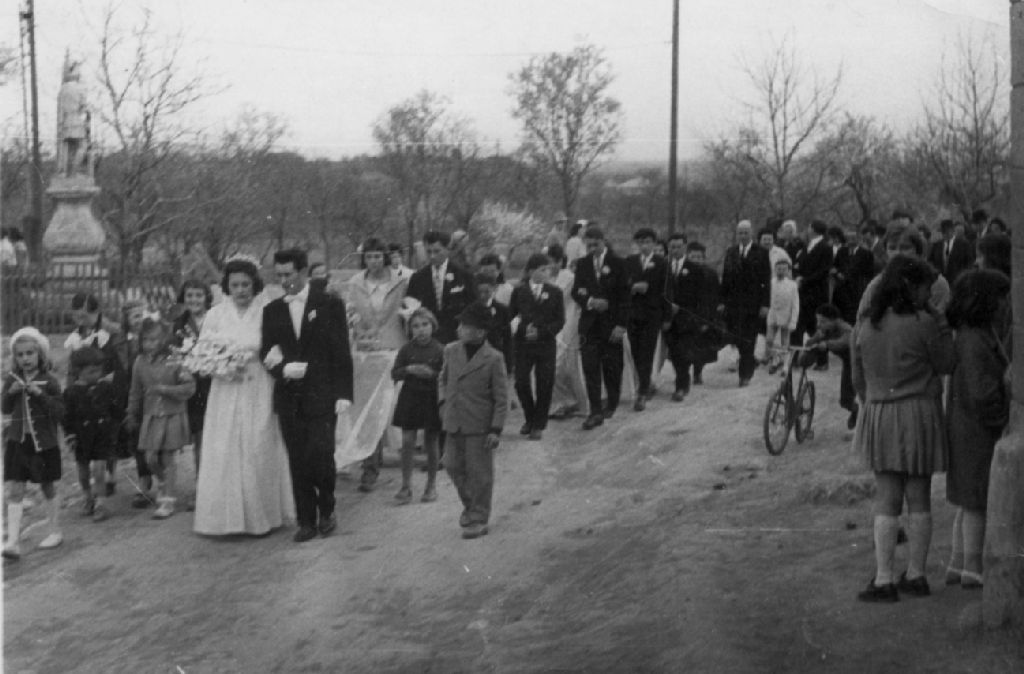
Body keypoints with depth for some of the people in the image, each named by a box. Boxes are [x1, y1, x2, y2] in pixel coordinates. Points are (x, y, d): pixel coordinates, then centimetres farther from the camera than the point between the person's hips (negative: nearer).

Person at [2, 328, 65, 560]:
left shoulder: (48, 381, -7)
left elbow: (60, 413, -10)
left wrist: (41, 394, -22)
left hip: (44, 442, -2)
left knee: (48, 488, 12)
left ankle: (54, 531, 29)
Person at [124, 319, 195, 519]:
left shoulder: (174, 361, -11)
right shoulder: (140, 362, 2)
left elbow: (189, 387, -12)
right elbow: (136, 392, 13)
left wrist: (165, 389, -20)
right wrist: (132, 415, 18)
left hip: (172, 416, -4)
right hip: (151, 417, 4)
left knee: (169, 460, 1)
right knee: (151, 458, 4)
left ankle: (167, 501, 10)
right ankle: (163, 485, 35)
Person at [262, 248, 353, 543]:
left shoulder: (330, 305, 1)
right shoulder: (272, 310, 11)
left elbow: (342, 352, -2)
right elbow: (266, 351, 9)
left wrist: (343, 394, -9)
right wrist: (283, 369, -12)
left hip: (321, 395, -3)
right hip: (288, 396, 3)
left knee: (320, 455, -10)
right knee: (297, 461, 3)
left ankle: (327, 509, 14)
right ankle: (306, 521, 13)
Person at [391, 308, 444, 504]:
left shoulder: (439, 350, -5)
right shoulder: (407, 349, 1)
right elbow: (395, 373, 2)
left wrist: (431, 374, -20)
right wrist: (408, 370, -16)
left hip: (431, 398, -1)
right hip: (410, 398, 1)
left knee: (430, 444, 7)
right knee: (407, 442, -4)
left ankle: (431, 485, 21)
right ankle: (406, 485, 3)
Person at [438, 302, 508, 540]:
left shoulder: (493, 359, -11)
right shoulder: (451, 351, 4)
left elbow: (501, 398, -9)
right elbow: (443, 378, 22)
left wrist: (496, 430, -12)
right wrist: (443, 401, 6)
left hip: (479, 426, -5)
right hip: (454, 423, 5)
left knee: (479, 473, 3)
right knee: (454, 466, 12)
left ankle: (479, 520, 15)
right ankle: (470, 505, 35)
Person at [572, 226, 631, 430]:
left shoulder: (618, 264, -3)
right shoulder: (583, 265, 8)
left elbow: (624, 296, -5)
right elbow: (576, 292, 7)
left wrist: (621, 325, -11)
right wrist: (590, 301, -14)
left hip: (611, 324, -2)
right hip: (589, 323, 2)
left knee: (612, 367, 6)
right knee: (590, 367, -6)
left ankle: (612, 404, 26)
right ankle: (596, 411, -6)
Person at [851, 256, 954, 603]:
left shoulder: (863, 328, 3)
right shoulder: (923, 324, -12)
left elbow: (858, 379, 10)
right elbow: (946, 364, 1)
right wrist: (938, 319, 1)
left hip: (878, 417, 3)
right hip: (919, 415, -3)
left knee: (886, 502, 5)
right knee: (919, 500, 9)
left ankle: (883, 580, 2)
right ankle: (916, 575, 16)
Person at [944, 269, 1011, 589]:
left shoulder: (979, 334, 9)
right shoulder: (975, 342, -22)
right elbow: (982, 394, -25)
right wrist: (1000, 421, -13)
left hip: (968, 429, 10)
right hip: (979, 431, -10)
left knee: (969, 502, 17)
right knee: (977, 502, 0)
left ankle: (957, 564, 25)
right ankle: (972, 569, 10)